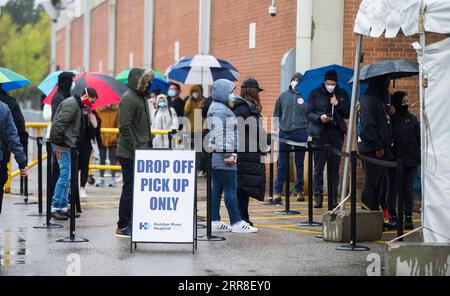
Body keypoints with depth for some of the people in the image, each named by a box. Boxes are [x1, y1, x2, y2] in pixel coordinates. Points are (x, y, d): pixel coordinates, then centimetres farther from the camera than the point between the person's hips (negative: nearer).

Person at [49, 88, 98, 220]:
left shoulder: (77, 105, 18)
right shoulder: (71, 104, -15)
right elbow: (59, 124, -21)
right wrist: (58, 146, -20)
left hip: (69, 146, 11)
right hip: (64, 146, -11)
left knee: (67, 177, 13)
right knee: (65, 176, -9)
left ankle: (64, 207, 18)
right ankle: (55, 208, -5)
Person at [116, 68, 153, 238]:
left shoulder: (141, 97, 17)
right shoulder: (128, 99, -14)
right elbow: (125, 128, -20)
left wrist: (148, 145, 18)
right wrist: (135, 150, -21)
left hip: (141, 152, 9)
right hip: (130, 154, -9)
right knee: (130, 189, -5)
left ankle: (130, 224, 18)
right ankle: (122, 227, 2)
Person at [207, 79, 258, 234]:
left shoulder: (223, 109, 22)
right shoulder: (219, 110, -12)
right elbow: (219, 134, -20)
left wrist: (231, 153, 19)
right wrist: (228, 154, -21)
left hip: (217, 158, 11)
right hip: (222, 157, -11)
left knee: (216, 189, 9)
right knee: (230, 189, -7)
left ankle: (215, 222, 12)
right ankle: (236, 222, -4)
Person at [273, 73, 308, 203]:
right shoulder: (283, 96, 9)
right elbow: (276, 114, 14)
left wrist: (309, 129, -8)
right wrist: (276, 126, 5)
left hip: (300, 133, -1)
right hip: (284, 134, 1)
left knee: (300, 164, 8)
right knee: (282, 164, 2)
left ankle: (300, 190, 16)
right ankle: (278, 191, 4)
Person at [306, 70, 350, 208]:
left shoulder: (342, 94, 11)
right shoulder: (315, 94, 5)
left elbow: (348, 114, 8)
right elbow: (308, 113, 3)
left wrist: (338, 104, -7)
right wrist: (319, 118, -15)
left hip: (336, 135, 2)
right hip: (320, 135, -2)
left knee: (335, 168, 3)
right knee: (318, 168, -2)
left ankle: (334, 197, 8)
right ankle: (318, 197, 2)